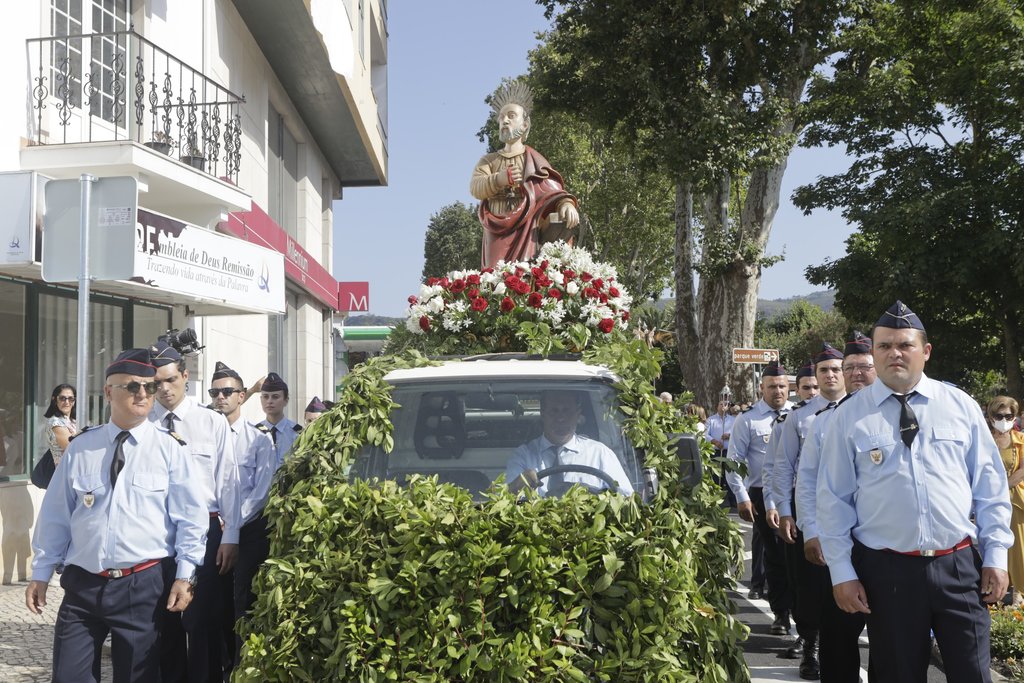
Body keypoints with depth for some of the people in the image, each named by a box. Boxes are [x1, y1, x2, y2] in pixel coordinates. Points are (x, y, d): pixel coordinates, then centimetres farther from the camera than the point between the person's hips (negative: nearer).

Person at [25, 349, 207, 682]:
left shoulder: (171, 448, -2)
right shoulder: (80, 448, 5)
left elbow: (190, 517, -3)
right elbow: (55, 515, 9)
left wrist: (185, 575, -9)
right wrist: (41, 573, 10)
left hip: (145, 586, -2)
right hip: (82, 584, 2)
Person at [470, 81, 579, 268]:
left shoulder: (534, 160, 11)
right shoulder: (488, 161, 18)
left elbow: (552, 191, -2)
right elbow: (475, 187, -1)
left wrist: (566, 203, -25)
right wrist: (498, 179, -22)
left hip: (526, 232, -2)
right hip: (497, 236, 3)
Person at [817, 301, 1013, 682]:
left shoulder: (961, 406, 4)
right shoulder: (850, 416, 0)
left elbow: (990, 487, 8)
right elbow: (834, 500, 1)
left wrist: (996, 555, 3)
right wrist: (842, 573, -2)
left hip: (959, 565, 1)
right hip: (886, 571, -1)